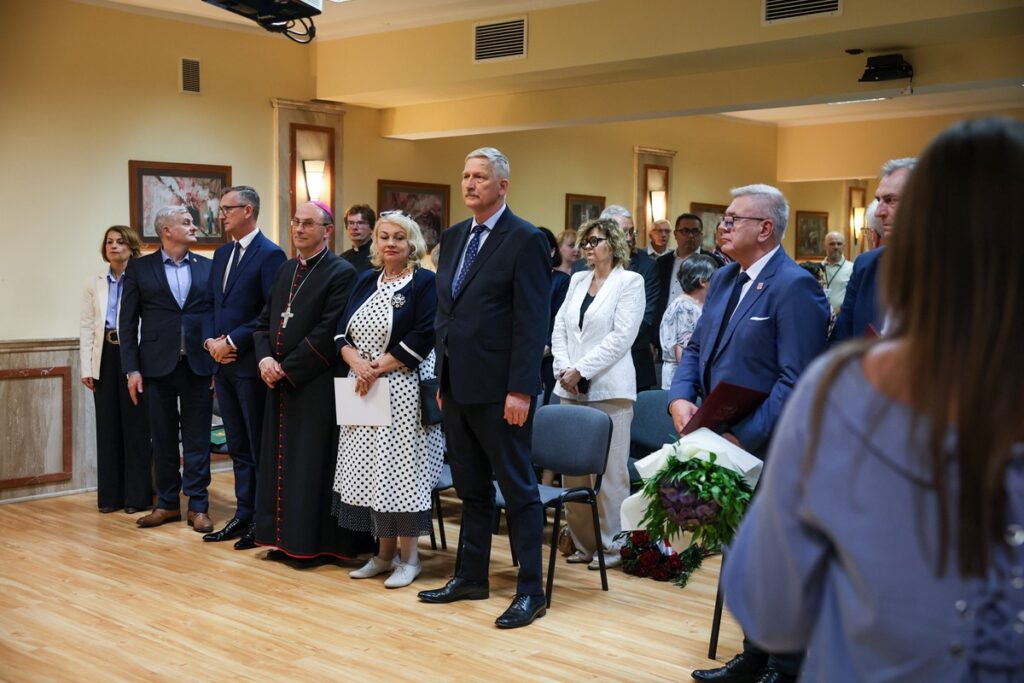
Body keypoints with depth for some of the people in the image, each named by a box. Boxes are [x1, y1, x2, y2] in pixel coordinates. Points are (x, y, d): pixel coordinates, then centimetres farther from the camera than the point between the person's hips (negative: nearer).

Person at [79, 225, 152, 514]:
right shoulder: (94, 284, 12)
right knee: (108, 425, 7)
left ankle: (137, 495, 11)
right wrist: (86, 367, 3)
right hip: (106, 356, 4)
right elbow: (87, 327, 11)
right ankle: (111, 494, 16)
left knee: (136, 425, 2)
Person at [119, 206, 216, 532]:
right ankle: (167, 503, 20)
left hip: (197, 365, 1)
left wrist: (218, 358, -1)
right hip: (157, 365, 0)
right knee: (163, 438, 8)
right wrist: (132, 369, -5)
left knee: (197, 438, 3)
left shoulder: (208, 267, 7)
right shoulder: (139, 268, 3)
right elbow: (127, 323, 1)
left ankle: (198, 506, 10)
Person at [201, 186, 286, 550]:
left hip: (251, 365, -8)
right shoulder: (222, 254, 15)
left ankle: (262, 523, 10)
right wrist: (211, 341, -1)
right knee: (238, 446, 13)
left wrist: (233, 342, -16)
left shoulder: (270, 255, -11)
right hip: (223, 363, 8)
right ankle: (244, 516, 21)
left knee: (259, 447, 1)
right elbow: (210, 304, 17)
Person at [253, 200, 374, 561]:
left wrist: (287, 368, -15)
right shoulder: (286, 270, 14)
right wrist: (265, 359, -4)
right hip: (280, 383, 8)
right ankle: (286, 538, 22)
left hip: (316, 386, -8)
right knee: (281, 461, 12)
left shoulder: (341, 273, -10)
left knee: (312, 463, -2)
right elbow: (264, 321, 15)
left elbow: (327, 333, -17)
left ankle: (316, 542, 8)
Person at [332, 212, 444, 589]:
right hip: (364, 389, 6)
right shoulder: (366, 281, 13)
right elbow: (342, 333, 9)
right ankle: (385, 553, 18)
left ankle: (409, 557, 7)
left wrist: (379, 367, -15)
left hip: (404, 390, -6)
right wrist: (357, 363, -10)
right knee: (371, 470, 7)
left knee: (401, 470, -5)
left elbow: (422, 338, -14)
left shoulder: (424, 282, -4)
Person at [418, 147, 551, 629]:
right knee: (471, 489, 16)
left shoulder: (525, 241, -9)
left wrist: (521, 391, -18)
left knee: (518, 489, 2)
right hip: (457, 386, 7)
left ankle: (530, 591, 11)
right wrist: (442, 379, 13)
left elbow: (532, 323, -14)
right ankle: (471, 577, 28)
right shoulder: (453, 238, 13)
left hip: (498, 389, -7)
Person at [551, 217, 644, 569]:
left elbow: (621, 336, -11)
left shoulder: (630, 282, -2)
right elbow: (559, 328, 12)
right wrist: (563, 369, -4)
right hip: (571, 389, 6)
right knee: (573, 470, 7)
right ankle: (582, 543, 18)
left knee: (608, 471, -3)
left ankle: (610, 546, 6)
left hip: (609, 389, -6)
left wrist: (581, 370, -14)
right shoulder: (578, 280, 16)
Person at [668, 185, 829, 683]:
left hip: (768, 454, -8)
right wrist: (680, 398, -3)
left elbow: (796, 382, -21)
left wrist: (745, 438, -22)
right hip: (724, 442, 8)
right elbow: (697, 348, 16)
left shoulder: (795, 287, -16)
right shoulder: (724, 279, 11)